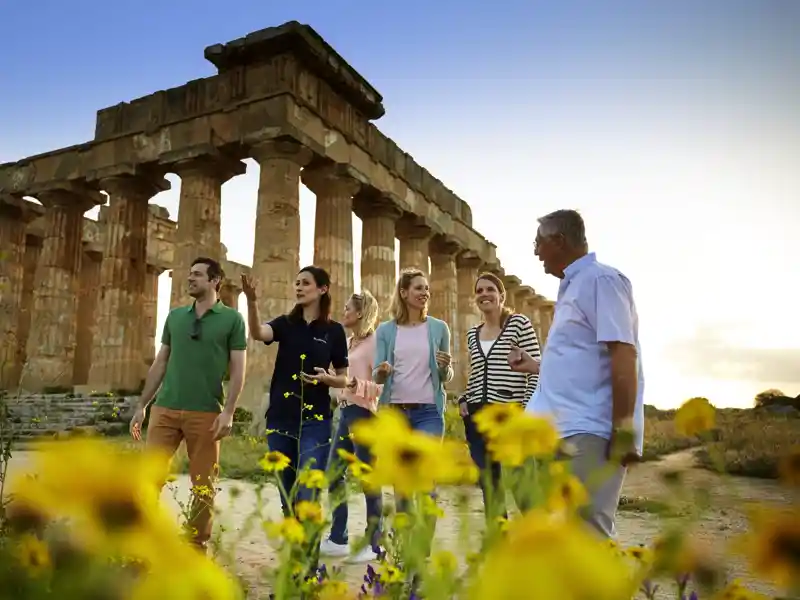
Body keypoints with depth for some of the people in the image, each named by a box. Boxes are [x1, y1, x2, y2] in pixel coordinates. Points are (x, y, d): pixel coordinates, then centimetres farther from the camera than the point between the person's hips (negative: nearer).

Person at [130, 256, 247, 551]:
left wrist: (228, 411, -13)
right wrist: (142, 405, 12)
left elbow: (238, 370, -3)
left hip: (206, 413, -3)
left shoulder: (232, 319, 1)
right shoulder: (175, 316, 13)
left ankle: (196, 549, 19)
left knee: (203, 487, 5)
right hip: (165, 409, 3)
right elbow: (160, 363, 16)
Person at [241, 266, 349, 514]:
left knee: (307, 494, -8)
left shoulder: (334, 331, 1)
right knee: (287, 492, 12)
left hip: (315, 421, -3)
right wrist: (252, 301, -33)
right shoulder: (285, 323, 6)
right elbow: (258, 333, -17)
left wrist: (326, 378, -15)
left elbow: (343, 379, 6)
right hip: (280, 418, 3)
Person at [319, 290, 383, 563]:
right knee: (334, 474, 11)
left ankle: (373, 544, 10)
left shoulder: (373, 342, -9)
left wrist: (360, 385, -30)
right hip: (344, 411, 9)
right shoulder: (349, 343, 15)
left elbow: (382, 384, -17)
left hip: (363, 413, -9)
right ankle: (337, 539, 23)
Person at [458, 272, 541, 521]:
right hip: (477, 416, 6)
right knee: (488, 483, 11)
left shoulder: (519, 323, -2)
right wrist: (463, 400, 7)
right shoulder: (472, 334, 14)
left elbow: (536, 371, -6)